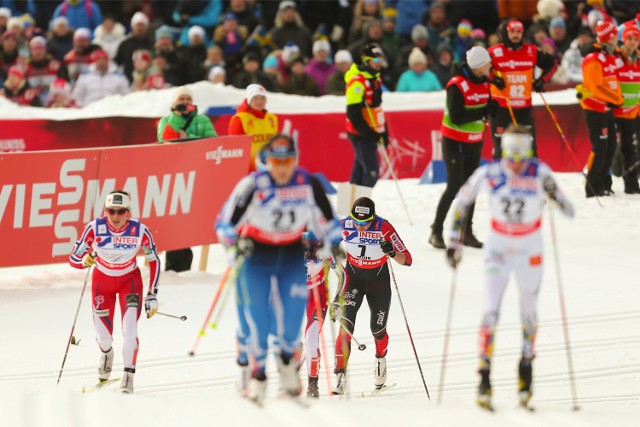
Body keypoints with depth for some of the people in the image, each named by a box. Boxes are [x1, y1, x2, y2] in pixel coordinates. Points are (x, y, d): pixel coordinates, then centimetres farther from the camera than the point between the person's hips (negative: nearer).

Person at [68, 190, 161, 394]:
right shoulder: (95, 228, -25)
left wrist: (152, 295, -10)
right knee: (103, 333, 4)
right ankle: (106, 353, 41)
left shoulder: (140, 231, -24)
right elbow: (74, 258, -15)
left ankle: (129, 374, -5)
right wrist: (85, 260, -39)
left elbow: (154, 262, -9)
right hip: (102, 279, 1)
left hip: (130, 279, -1)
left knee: (130, 329, -19)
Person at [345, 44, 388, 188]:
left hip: (370, 134, 9)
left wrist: (384, 131, 18)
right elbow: (353, 113, -21)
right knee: (371, 172, -13)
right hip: (361, 134, -9)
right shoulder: (357, 81, -17)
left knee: (360, 171, 13)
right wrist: (368, 133, -22)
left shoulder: (375, 78, 13)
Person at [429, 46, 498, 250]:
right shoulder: (457, 85, -21)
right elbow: (456, 117, -25)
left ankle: (466, 232, 15)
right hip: (455, 142, -7)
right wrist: (484, 111, -27)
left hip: (474, 142, 7)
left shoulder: (484, 82, 2)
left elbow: (485, 109, 9)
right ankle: (436, 231, -1)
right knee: (455, 187, -10)